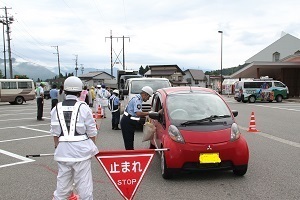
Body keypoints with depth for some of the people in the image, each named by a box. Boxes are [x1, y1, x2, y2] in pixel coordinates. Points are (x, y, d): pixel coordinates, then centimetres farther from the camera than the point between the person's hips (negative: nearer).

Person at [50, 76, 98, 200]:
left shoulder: (57, 108, 2)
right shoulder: (83, 107, -8)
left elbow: (55, 133, 5)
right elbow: (91, 132, -4)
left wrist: (57, 147, 19)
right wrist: (93, 147, 11)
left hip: (63, 150, 3)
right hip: (81, 149, -3)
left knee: (63, 182, 16)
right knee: (83, 182, 8)